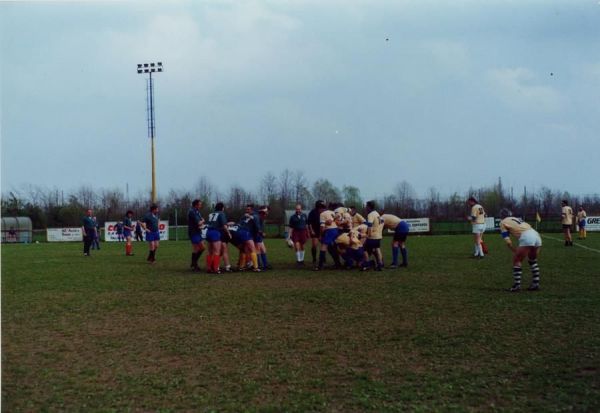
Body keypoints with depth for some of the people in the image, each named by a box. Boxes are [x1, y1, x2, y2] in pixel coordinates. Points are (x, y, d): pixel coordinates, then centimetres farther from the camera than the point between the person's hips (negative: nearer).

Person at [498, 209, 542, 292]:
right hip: (536, 235, 7)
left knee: (516, 260, 5)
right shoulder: (517, 219, 34)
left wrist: (515, 251, 15)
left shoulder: (503, 222, 15)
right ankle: (536, 284, 26)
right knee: (532, 260, 25)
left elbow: (508, 242, 6)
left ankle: (517, 286, 3)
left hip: (526, 237, -7)